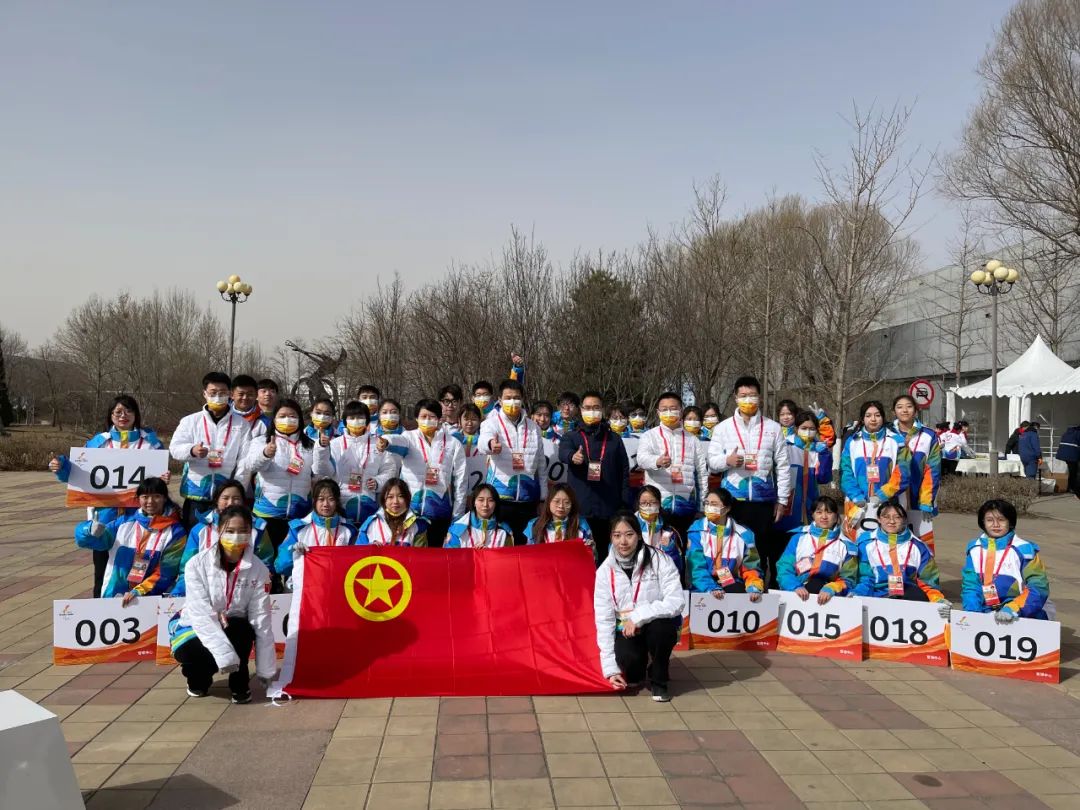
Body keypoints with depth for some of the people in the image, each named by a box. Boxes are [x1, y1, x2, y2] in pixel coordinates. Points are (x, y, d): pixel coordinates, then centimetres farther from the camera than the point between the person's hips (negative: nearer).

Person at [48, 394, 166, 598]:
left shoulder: (150, 441, 6)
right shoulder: (98, 442, 9)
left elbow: (160, 471, 3)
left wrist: (164, 479, -20)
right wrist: (60, 466, -10)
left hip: (138, 514, -1)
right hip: (106, 514, 2)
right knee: (103, 566, 7)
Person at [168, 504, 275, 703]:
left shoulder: (258, 569, -14)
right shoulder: (197, 564, -19)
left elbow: (261, 620, -14)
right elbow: (202, 614, -26)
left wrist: (266, 671, -16)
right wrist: (225, 654, -37)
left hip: (235, 632, 1)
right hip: (196, 627, -1)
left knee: (241, 628, -33)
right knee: (189, 653, -33)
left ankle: (240, 684, -7)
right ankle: (199, 678, 5)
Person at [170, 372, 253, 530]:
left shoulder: (242, 424, 4)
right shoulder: (190, 421, 6)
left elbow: (245, 460, 1)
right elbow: (175, 447, -3)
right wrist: (192, 450, -25)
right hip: (195, 493, 1)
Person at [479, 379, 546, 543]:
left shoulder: (533, 426, 10)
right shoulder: (492, 422, -3)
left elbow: (541, 464, 15)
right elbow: (483, 440, -27)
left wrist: (543, 498, 13)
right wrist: (490, 444, -51)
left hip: (528, 499, 4)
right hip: (500, 497, -4)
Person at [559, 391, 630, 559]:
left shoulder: (614, 439, 12)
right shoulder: (570, 437, 7)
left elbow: (624, 472, 10)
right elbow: (563, 452, -16)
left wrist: (624, 506, 1)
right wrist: (572, 456, -40)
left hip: (609, 510, 1)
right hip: (579, 509, -1)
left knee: (605, 555, 5)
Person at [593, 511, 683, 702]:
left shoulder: (659, 561, -16)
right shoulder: (605, 570, -9)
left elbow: (676, 602, -24)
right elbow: (604, 618, -8)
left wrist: (638, 616, -31)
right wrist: (611, 667, -12)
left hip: (659, 624, -1)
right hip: (627, 629, 1)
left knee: (659, 625, -35)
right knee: (626, 658, -29)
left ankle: (658, 680, -5)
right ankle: (636, 671, 12)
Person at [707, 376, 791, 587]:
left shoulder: (773, 428, 6)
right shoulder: (723, 427, 6)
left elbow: (783, 466, 6)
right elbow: (712, 462, 5)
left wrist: (782, 499, 3)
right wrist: (727, 460, -17)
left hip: (764, 498, 0)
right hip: (733, 498, 0)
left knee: (764, 549, 5)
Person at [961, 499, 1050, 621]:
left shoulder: (1024, 550, -2)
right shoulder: (975, 549, 8)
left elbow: (1039, 589, -6)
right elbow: (970, 586, 6)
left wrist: (1012, 609, -20)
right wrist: (973, 615, -10)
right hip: (986, 616, 3)